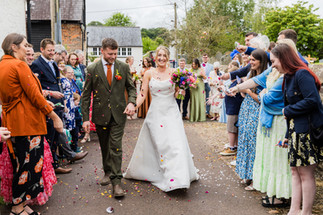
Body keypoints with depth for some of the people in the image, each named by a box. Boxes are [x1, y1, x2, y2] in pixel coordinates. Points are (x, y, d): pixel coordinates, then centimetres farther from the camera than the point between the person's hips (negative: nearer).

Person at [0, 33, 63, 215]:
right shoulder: (20, 65, -13)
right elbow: (34, 96, -17)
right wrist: (55, 117, -12)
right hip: (27, 121, -9)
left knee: (21, 164, 17)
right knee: (29, 164, 0)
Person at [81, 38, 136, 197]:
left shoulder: (123, 67, 1)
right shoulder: (92, 69, -1)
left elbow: (131, 88, 9)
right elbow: (86, 95, 0)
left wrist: (131, 102, -12)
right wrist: (85, 118, -5)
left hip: (118, 114, -1)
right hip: (100, 114, 1)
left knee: (116, 147, -5)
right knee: (104, 147, 14)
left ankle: (116, 181, -1)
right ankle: (108, 172, 36)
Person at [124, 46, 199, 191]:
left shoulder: (173, 73, 3)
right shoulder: (149, 73, 4)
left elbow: (176, 95, 7)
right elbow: (142, 95, 1)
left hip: (171, 113, 0)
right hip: (155, 113, 0)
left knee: (175, 144, -7)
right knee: (158, 145, 3)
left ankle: (177, 178, 5)